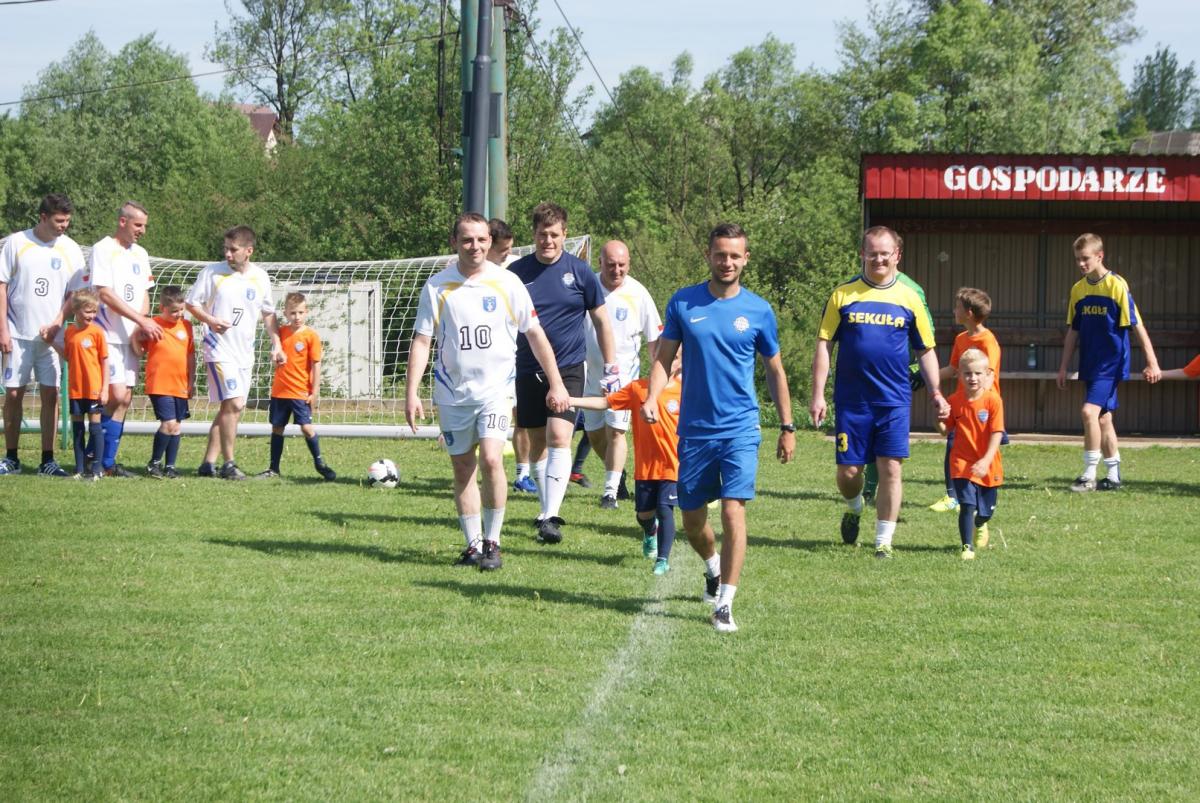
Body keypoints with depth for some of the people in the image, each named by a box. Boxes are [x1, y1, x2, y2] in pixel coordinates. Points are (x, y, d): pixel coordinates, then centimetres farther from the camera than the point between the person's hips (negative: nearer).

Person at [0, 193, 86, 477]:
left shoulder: (70, 249, 3)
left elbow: (74, 294, 6)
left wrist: (56, 325, -8)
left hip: (50, 334, 1)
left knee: (50, 395, -2)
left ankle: (47, 460, 3)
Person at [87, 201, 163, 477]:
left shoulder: (140, 254, 16)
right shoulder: (103, 250, -8)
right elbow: (105, 294, -15)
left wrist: (143, 325, 0)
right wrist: (142, 320, -17)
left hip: (130, 337, 8)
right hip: (107, 336, -8)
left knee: (125, 399, 4)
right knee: (117, 396, -15)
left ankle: (107, 461, 8)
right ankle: (103, 462, -6)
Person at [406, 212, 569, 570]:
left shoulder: (506, 283, -2)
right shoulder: (437, 286, 0)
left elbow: (535, 334, 5)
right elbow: (421, 340, 2)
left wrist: (555, 384, 5)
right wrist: (412, 393, -6)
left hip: (495, 388, -2)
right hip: (452, 392, 2)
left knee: (491, 460, -18)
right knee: (463, 469, 7)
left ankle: (492, 542, -5)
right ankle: (473, 545, 17)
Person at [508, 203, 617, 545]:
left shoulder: (579, 271, 0)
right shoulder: (517, 272, 3)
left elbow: (601, 320, 8)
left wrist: (610, 369, 7)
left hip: (568, 369, -3)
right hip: (528, 371, 3)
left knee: (559, 437, -18)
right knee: (537, 445, 10)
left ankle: (550, 517, -23)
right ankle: (546, 510, 24)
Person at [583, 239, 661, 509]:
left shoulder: (638, 293, -8)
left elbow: (654, 338, 1)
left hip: (624, 373, -3)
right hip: (591, 373, 3)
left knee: (615, 431, -12)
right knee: (594, 434, 11)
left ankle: (611, 491, -6)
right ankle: (618, 474, 35)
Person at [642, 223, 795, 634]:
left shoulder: (758, 311, 1)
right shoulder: (683, 302, 1)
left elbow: (775, 370, 10)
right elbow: (664, 357, 6)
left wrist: (787, 427, 9)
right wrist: (652, 397, -13)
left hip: (740, 430, -2)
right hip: (694, 430, 2)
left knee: (733, 511, -16)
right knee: (692, 520, 10)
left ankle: (724, 604, -14)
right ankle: (714, 568, 42)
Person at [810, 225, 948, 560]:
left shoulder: (909, 298, 4)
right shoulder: (843, 295, 1)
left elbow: (926, 350, 11)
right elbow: (823, 344, 2)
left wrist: (935, 392, 1)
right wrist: (818, 395, -4)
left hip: (894, 401, 0)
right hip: (852, 402, 0)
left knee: (890, 469, -6)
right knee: (847, 471, 3)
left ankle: (884, 541, 3)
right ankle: (853, 508, 37)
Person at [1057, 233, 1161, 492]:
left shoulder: (1117, 286, -12)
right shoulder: (1078, 289, 8)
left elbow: (1137, 325, -12)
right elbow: (1073, 332, 15)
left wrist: (1152, 362, -15)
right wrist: (1064, 367, 15)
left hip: (1111, 363, -7)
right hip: (1090, 364, 7)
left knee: (1089, 411, -18)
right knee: (1103, 418, 11)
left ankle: (1089, 475, -12)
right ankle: (1113, 476, 19)